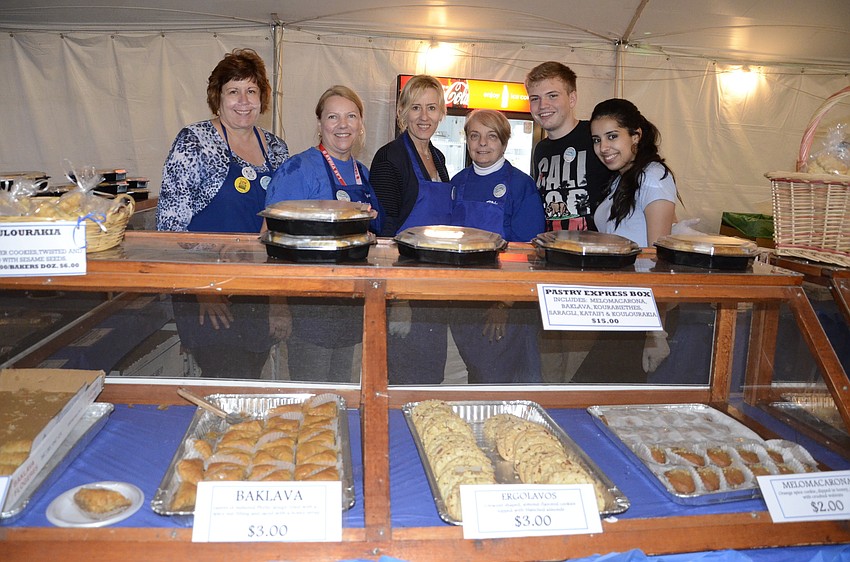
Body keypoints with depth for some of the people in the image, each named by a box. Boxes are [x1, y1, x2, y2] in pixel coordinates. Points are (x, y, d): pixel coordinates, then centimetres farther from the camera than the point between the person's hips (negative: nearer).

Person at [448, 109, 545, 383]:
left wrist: (506, 303, -16)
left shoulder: (521, 185, -8)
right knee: (476, 374, 14)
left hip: (510, 307, -4)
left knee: (507, 376, 2)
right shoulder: (459, 183, 7)